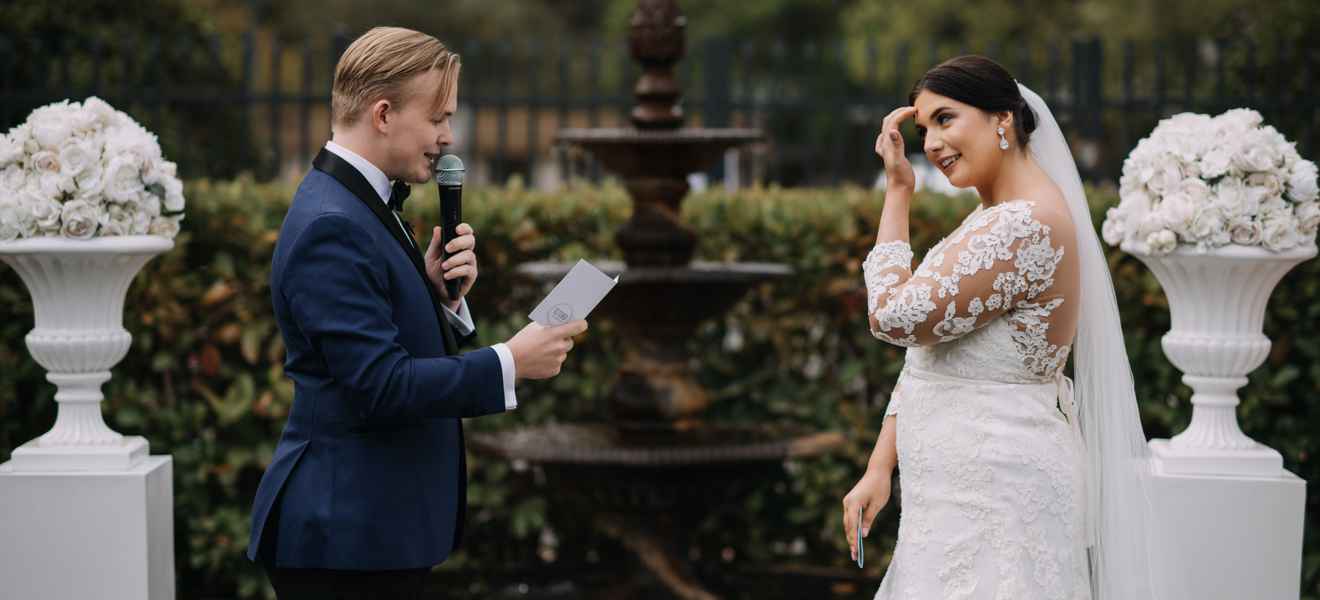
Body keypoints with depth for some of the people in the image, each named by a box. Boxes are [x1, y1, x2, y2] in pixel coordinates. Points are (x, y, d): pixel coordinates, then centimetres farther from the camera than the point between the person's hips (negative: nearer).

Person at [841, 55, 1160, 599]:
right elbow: (924, 351, 15)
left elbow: (896, 318, -20)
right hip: (965, 488, 9)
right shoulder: (989, 222, 14)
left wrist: (898, 192, -10)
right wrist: (879, 467, 8)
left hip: (994, 493, -9)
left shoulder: (1024, 226, -19)